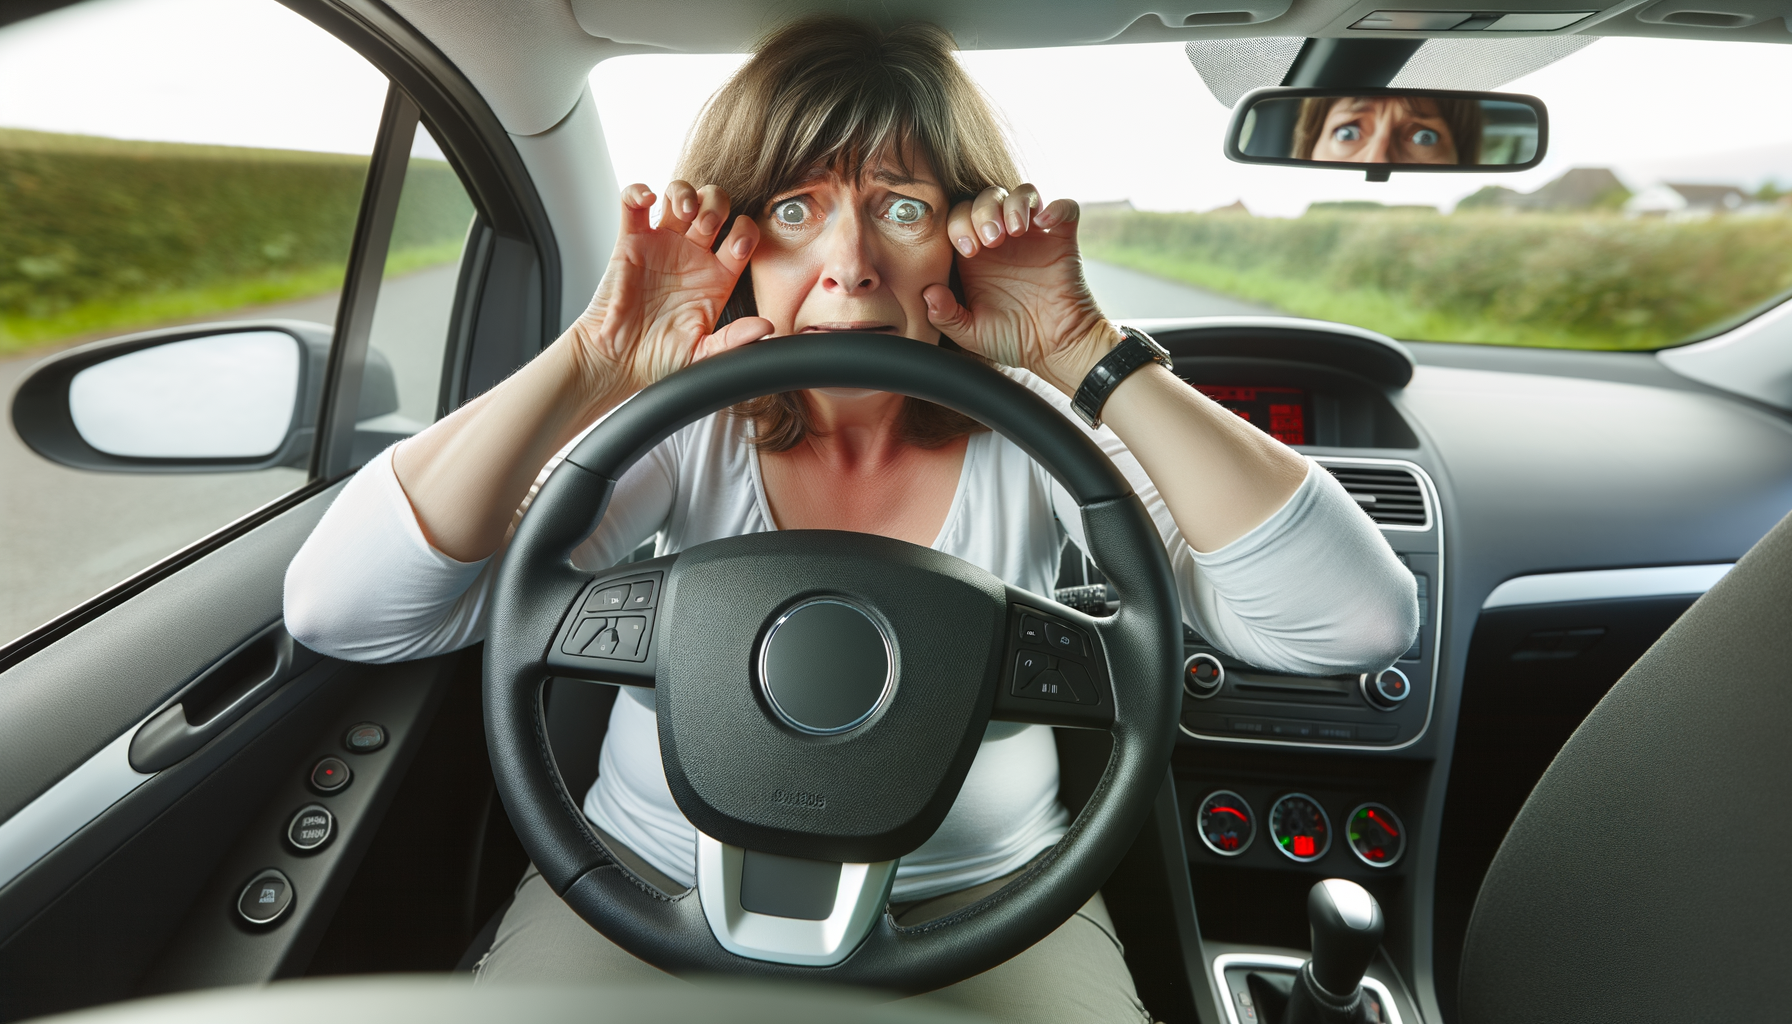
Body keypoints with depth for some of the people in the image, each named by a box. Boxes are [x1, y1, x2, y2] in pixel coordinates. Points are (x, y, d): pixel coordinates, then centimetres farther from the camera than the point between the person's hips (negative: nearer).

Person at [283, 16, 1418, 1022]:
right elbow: (340, 609, -18)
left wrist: (1088, 357, -27)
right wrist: (593, 366, -26)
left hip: (975, 894, 1)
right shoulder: (682, 432, -12)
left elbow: (1359, 622, -22)